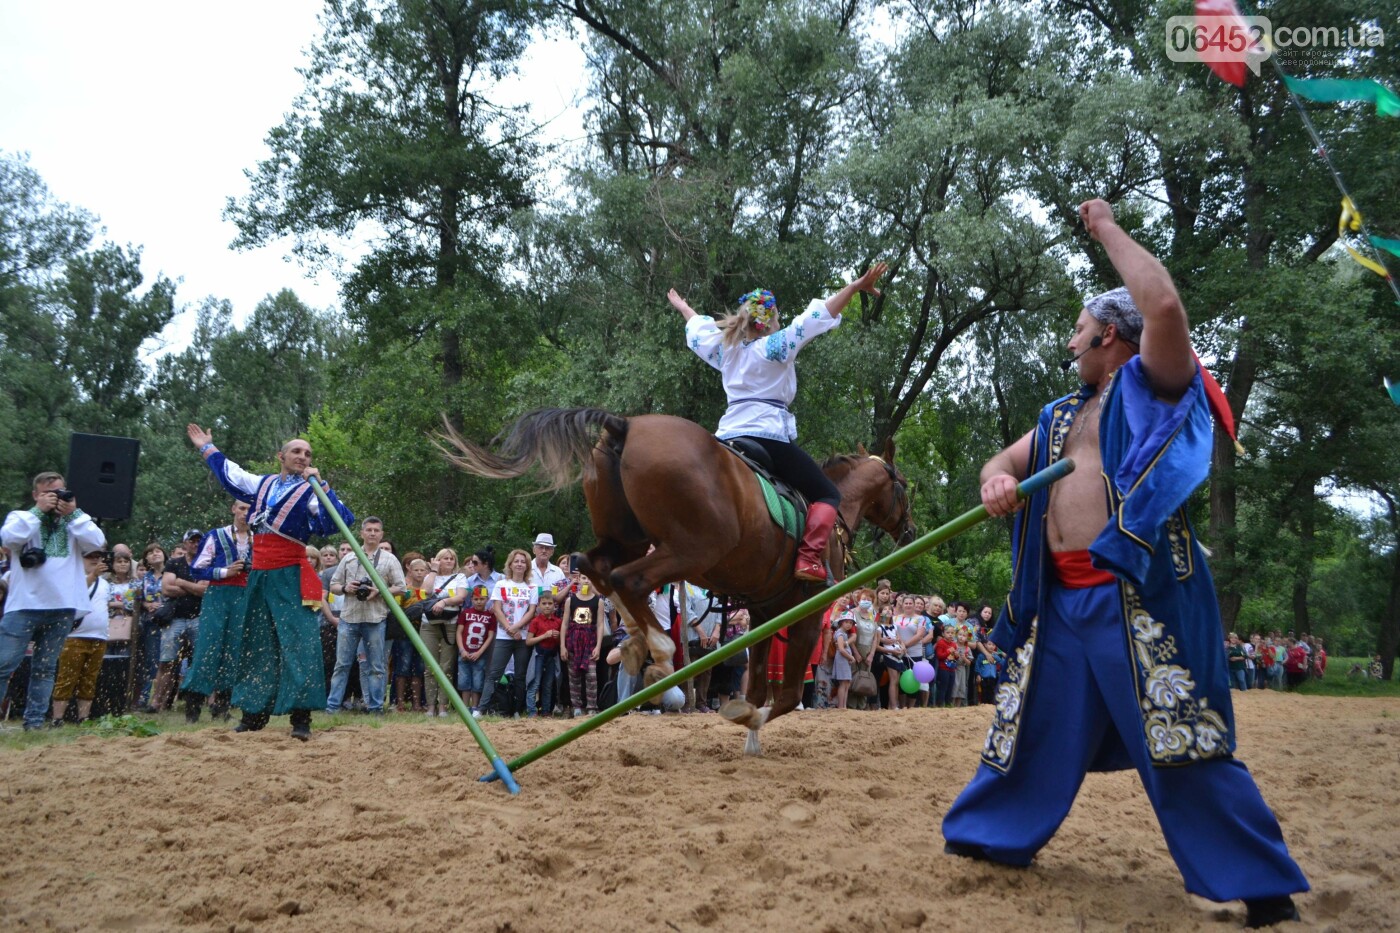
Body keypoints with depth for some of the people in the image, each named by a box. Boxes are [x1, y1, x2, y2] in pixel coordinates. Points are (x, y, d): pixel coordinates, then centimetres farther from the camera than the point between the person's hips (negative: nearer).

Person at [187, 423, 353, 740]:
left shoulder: (311, 492, -2)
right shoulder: (262, 484, 14)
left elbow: (342, 520, -19)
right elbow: (229, 473, 33)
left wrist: (321, 484, -21)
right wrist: (206, 447, 45)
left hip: (291, 577, -6)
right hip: (260, 576, 6)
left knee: (299, 644, -12)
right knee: (257, 645, 12)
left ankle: (301, 717, -12)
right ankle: (254, 714, 22)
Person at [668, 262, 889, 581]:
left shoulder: (724, 349, 16)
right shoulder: (777, 346, -2)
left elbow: (698, 328, 35)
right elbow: (816, 317, -10)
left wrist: (681, 306, 54)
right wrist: (855, 287, -13)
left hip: (726, 436, 6)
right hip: (768, 434, -6)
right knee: (827, 494, 2)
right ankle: (809, 559, -18)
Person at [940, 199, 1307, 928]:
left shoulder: (1151, 385, 0)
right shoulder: (1062, 414, 22)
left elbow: (1164, 305, -19)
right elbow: (1002, 462, 21)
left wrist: (1108, 230, -6)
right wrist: (996, 481, -6)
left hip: (1135, 595, -7)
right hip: (1060, 598, 7)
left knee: (1181, 739, -8)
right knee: (1033, 728, 15)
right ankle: (991, 835, 30)